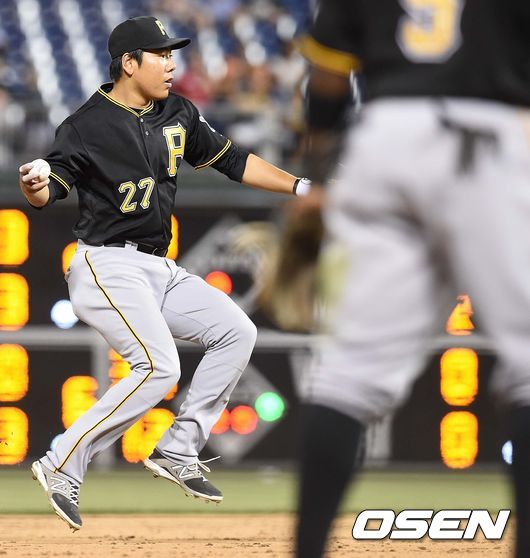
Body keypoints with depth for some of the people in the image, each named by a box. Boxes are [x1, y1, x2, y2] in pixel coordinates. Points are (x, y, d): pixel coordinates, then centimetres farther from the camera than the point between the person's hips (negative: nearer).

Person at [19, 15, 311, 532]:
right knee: (159, 367, -23)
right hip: (107, 267, -8)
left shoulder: (177, 115, 9)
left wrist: (300, 187, 13)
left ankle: (178, 451, 7)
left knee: (236, 332, 4)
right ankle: (62, 467, -17)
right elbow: (50, 188, -18)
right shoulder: (87, 126, -13)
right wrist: (33, 188, -42)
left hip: (159, 270, 9)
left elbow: (231, 160, 16)